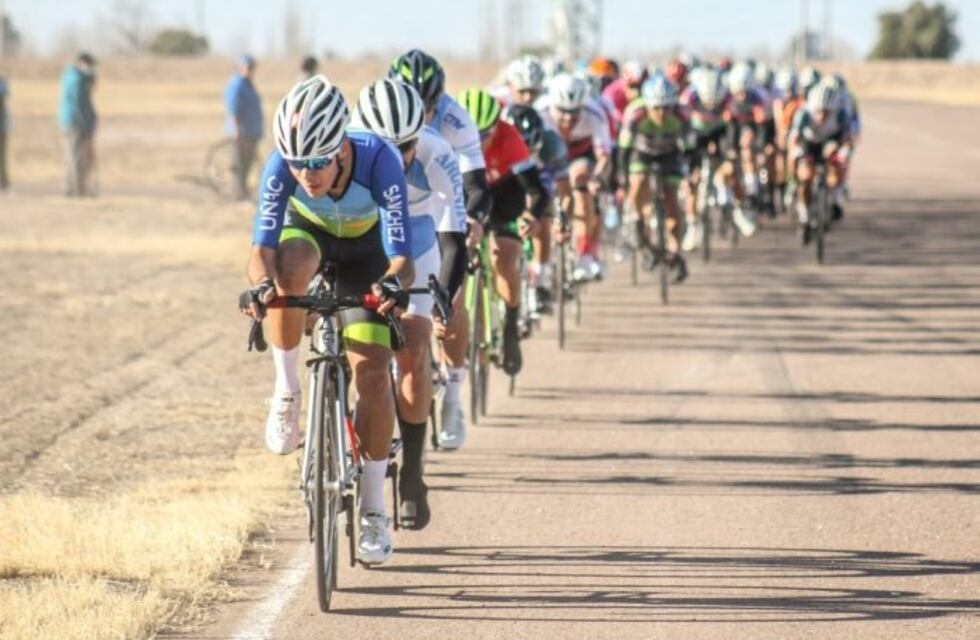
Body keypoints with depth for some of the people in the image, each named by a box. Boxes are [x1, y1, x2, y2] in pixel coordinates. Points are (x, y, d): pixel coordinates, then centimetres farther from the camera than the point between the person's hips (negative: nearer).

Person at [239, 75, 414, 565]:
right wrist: (261, 283, -59)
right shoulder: (282, 167, -34)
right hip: (308, 231, 1)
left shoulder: (378, 160, -38)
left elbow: (401, 257, -40)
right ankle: (286, 393, -18)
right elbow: (263, 248, -36)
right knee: (289, 270, -38)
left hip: (364, 247, -1)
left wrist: (392, 282, -63)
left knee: (372, 372, -12)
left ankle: (373, 510, 2)